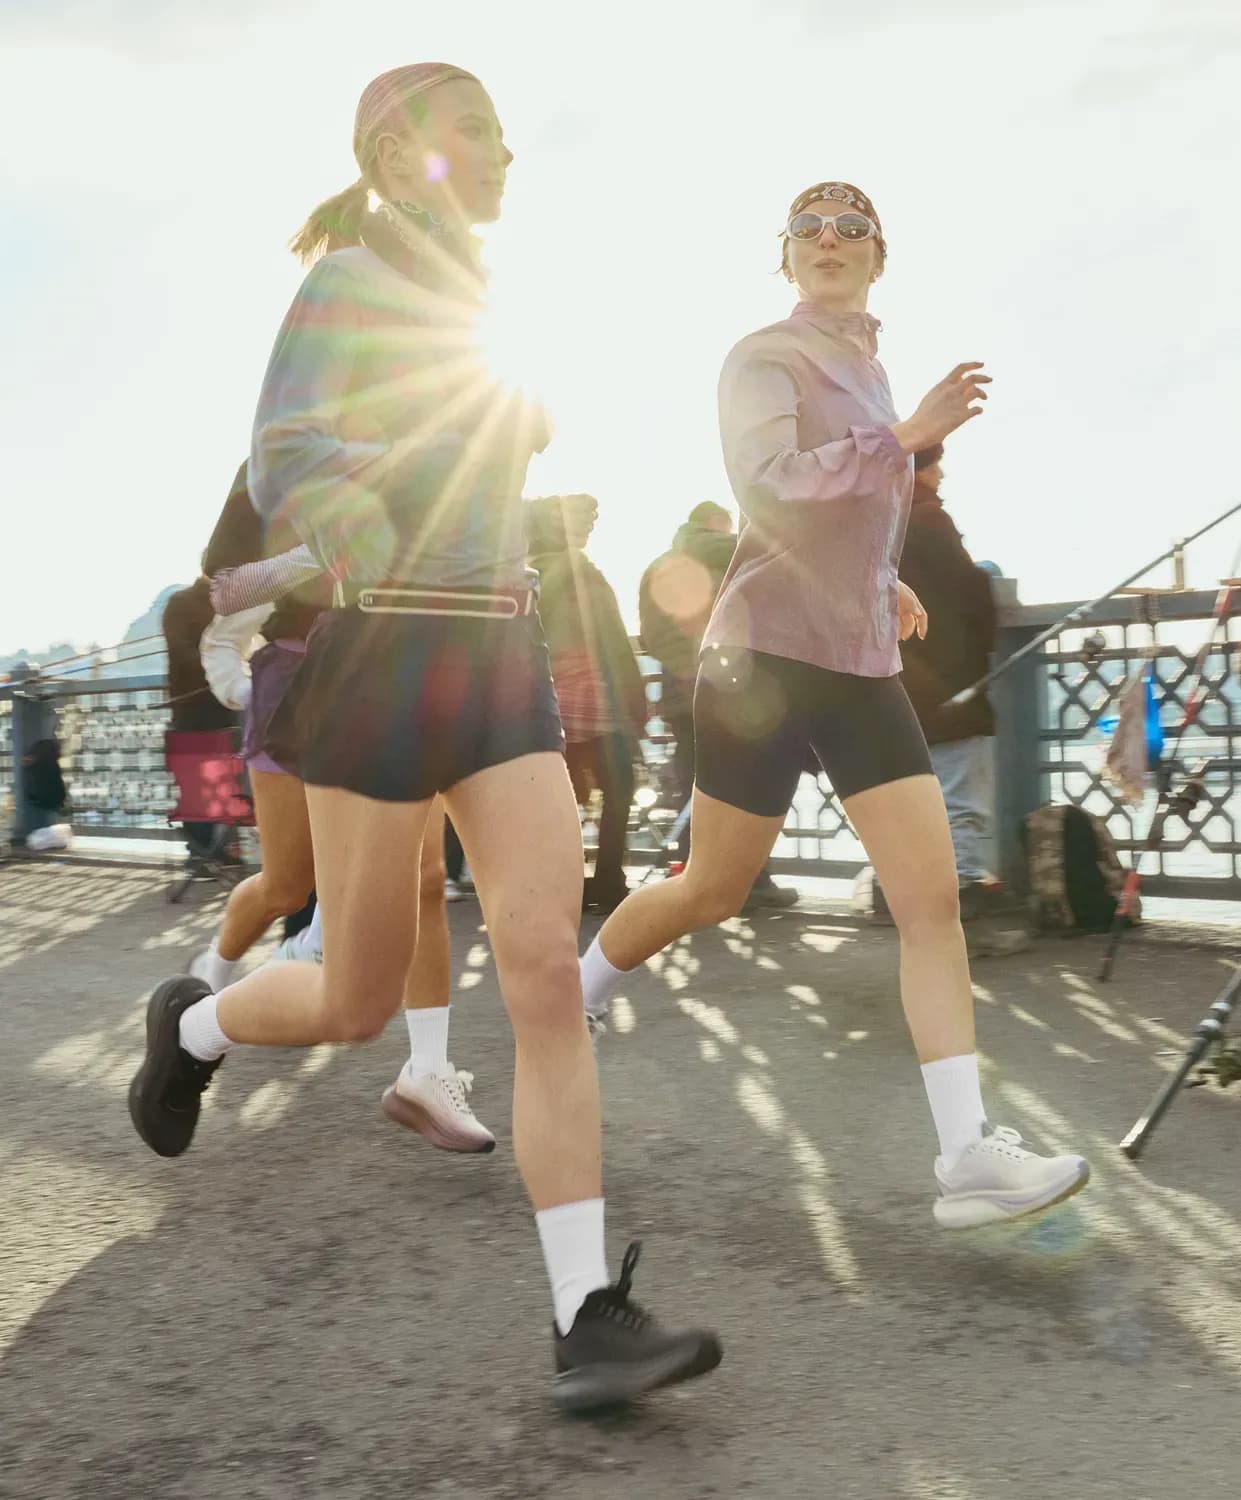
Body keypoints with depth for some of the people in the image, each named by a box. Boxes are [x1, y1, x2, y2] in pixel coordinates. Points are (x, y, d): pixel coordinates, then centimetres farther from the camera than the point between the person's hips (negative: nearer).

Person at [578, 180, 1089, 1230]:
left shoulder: (872, 371, 17)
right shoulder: (765, 359, -4)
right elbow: (769, 483, -22)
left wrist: (888, 584, 13)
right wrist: (907, 436, -27)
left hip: (865, 669, 6)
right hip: (766, 658, -6)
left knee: (934, 898, -7)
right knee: (713, 892, 4)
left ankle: (969, 1157, -9)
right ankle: (564, 1007, 31)